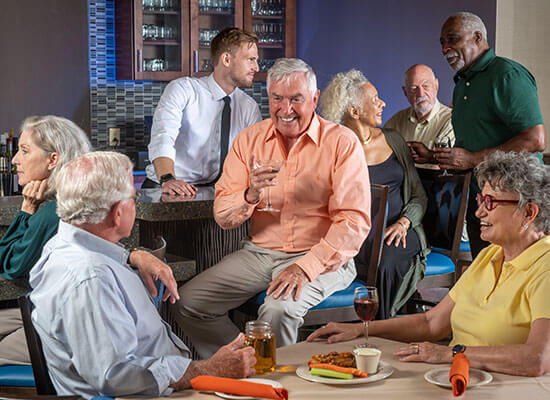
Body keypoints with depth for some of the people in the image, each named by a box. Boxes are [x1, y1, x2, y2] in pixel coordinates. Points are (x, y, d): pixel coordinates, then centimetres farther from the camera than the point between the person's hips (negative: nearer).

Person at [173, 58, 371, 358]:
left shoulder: (341, 142, -6)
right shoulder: (249, 140, 6)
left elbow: (354, 221, -12)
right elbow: (223, 217, 4)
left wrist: (306, 266, -24)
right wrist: (251, 196, -19)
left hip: (321, 258, -4)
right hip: (259, 252, 5)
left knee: (279, 309, -33)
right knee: (187, 302, -12)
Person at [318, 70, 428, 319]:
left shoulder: (392, 139, 15)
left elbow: (419, 196, 14)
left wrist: (403, 223, -7)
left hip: (402, 233, 3)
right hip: (359, 238, -2)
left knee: (387, 261, -31)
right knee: (375, 260, -35)